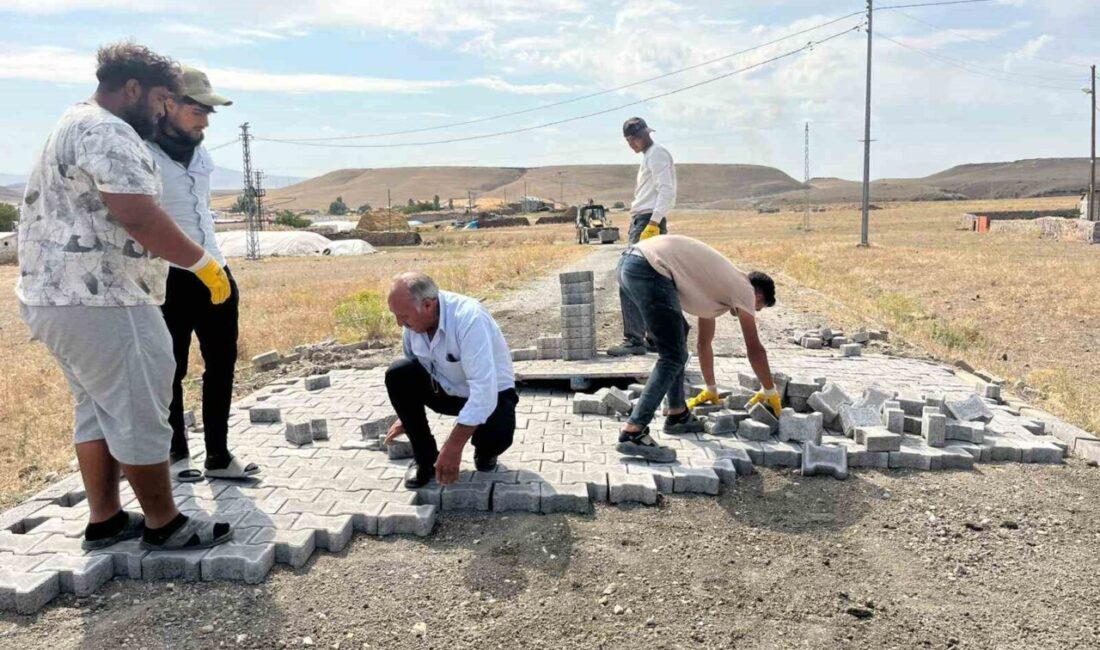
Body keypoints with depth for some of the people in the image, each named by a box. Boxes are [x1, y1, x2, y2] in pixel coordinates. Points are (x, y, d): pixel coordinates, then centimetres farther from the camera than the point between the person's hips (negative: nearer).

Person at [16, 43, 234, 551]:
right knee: (138, 415, -2)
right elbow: (140, 218, -25)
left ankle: (104, 520, 24)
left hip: (59, 297, 11)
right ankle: (163, 525, 9)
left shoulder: (73, 125, 21)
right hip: (99, 301, -11)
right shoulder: (107, 132, -15)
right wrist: (204, 264, -17)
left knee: (98, 409, 16)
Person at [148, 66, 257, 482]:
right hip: (171, 280, -7)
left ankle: (218, 456, 23)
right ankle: (176, 455, 22)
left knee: (221, 366, 10)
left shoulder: (201, 154, 13)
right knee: (171, 372, 6)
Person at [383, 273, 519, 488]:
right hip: (446, 389, 5)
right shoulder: (413, 319, -12)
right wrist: (406, 417, 18)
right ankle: (425, 458, -3)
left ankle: (484, 452, 4)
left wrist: (453, 448, -36)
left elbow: (484, 391, -37)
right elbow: (412, 372, 8)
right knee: (397, 374, -20)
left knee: (497, 433, -36)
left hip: (490, 394, -5)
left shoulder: (469, 318, -34)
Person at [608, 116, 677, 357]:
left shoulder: (657, 154, -5)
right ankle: (655, 339, 15)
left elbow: (666, 191, -16)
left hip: (648, 222, -10)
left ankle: (634, 340, -14)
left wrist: (653, 224, -24)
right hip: (640, 222, 10)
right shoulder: (648, 156, 24)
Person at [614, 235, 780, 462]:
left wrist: (712, 390, 48)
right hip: (650, 268, -10)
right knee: (674, 356, -6)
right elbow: (755, 350, 12)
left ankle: (678, 415, 28)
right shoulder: (743, 288, 9)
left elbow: (704, 343, 41)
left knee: (678, 334, 23)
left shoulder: (718, 289, 32)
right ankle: (633, 433, -11)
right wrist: (770, 392, 25)